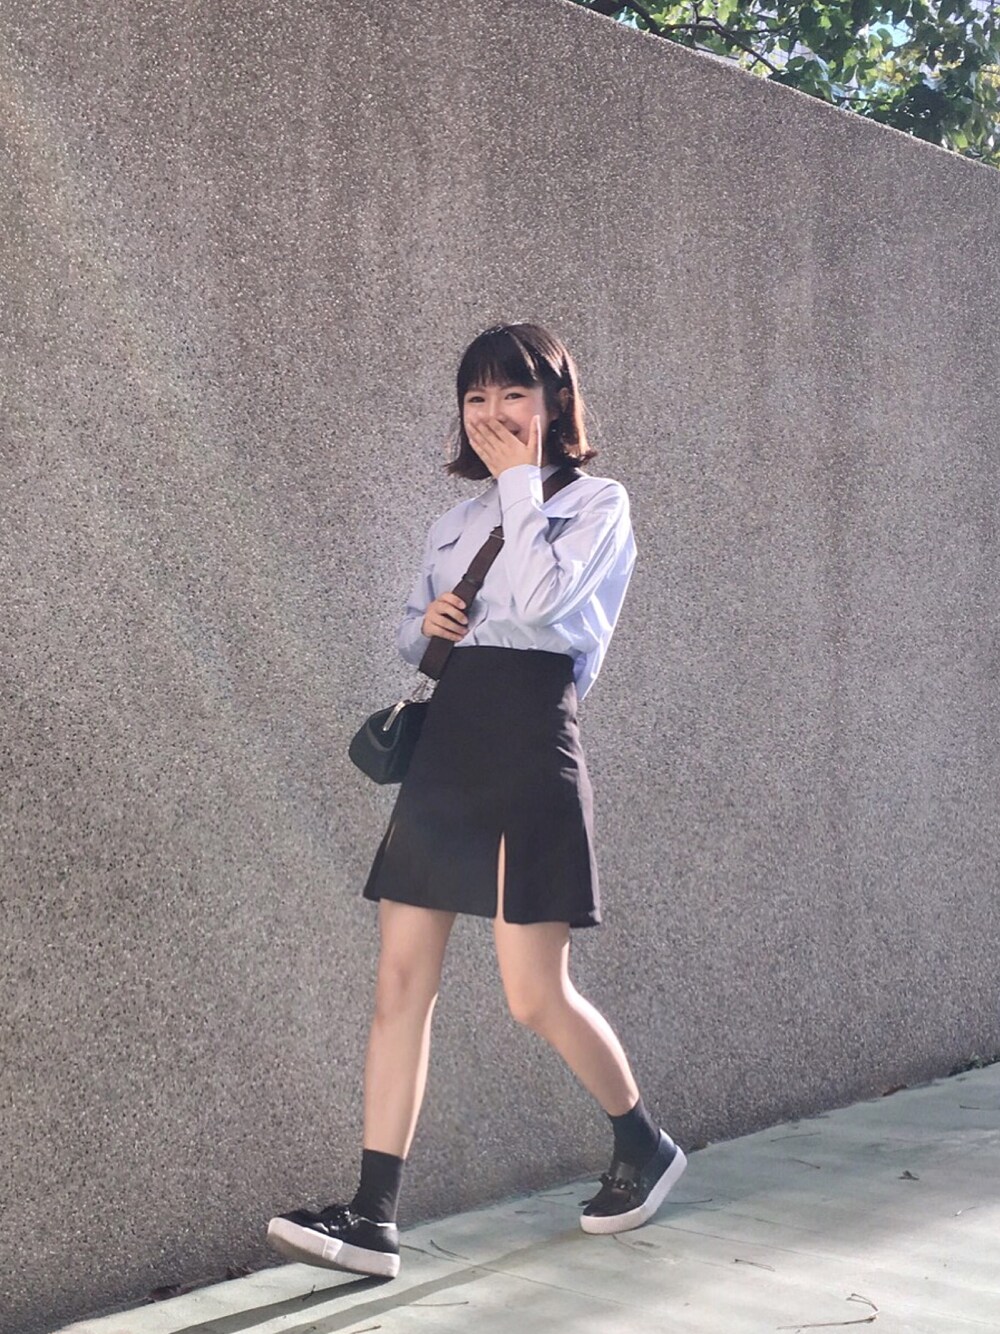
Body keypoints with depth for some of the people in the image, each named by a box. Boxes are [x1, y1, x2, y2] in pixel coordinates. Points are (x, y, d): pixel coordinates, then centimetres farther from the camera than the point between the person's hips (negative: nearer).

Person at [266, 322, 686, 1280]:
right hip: (442, 748, 7)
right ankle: (373, 1219, 1)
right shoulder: (456, 521, 19)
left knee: (536, 997, -4)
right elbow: (412, 637, 25)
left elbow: (540, 599, -17)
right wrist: (426, 622, 2)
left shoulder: (596, 501, 1)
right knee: (400, 982, -1)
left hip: (528, 751, -6)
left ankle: (646, 1147, 22)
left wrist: (519, 481, -8)